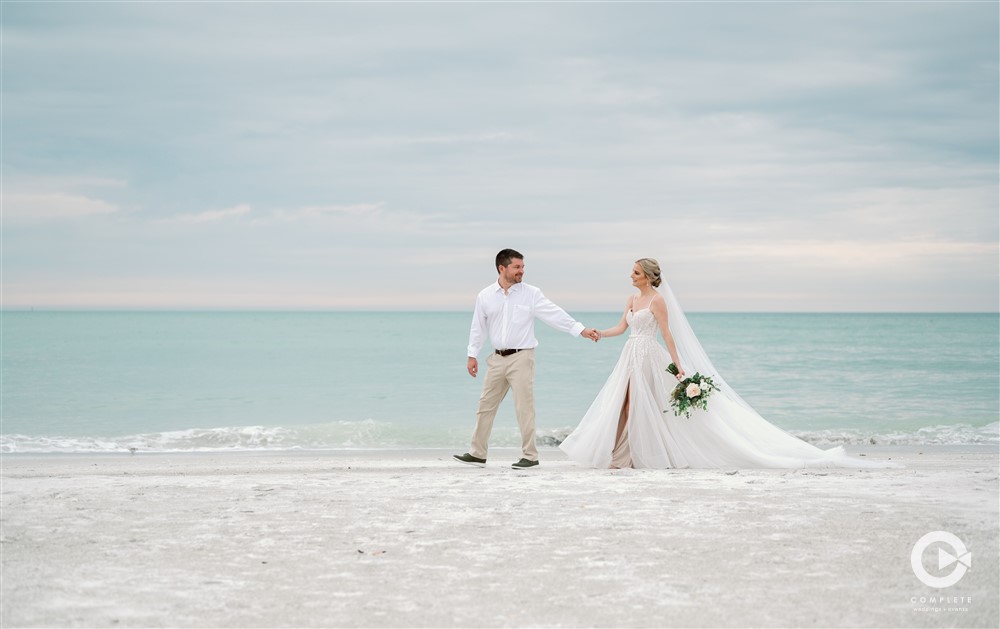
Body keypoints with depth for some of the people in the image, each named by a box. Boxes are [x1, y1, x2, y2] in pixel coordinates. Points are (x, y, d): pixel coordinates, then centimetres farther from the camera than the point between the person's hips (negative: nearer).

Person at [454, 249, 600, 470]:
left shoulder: (531, 294, -4)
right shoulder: (485, 296, 4)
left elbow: (555, 313, -8)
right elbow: (478, 327, 11)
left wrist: (580, 329, -15)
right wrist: (472, 355, 11)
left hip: (521, 357, -4)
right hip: (497, 359, 4)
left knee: (524, 408, -3)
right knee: (486, 406, 9)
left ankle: (530, 456, 5)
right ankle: (477, 453, 18)